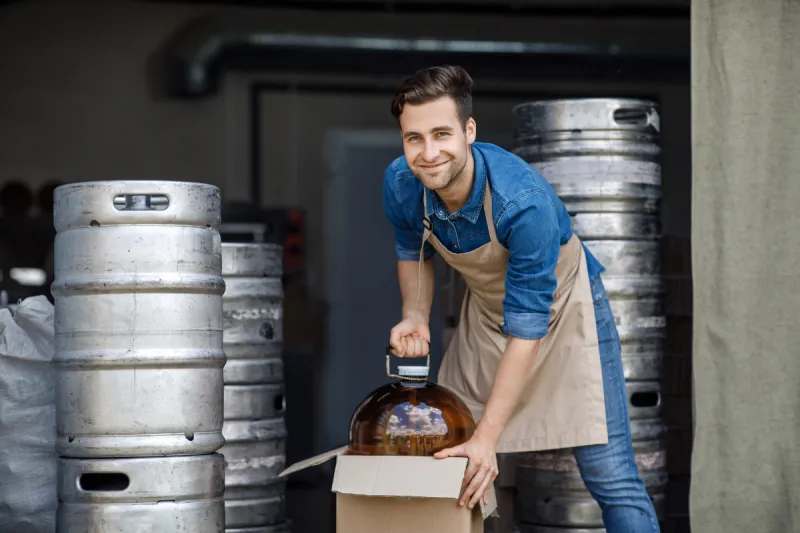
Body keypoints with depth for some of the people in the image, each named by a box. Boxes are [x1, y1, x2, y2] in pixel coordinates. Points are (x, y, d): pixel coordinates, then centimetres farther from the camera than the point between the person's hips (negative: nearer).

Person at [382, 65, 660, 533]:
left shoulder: (524, 201, -37)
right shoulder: (401, 185, -20)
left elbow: (526, 327, -32)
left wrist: (487, 437, -34)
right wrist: (415, 317, -15)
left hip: (562, 305, -5)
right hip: (487, 309, 5)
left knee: (611, 477, -12)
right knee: (446, 456, 6)